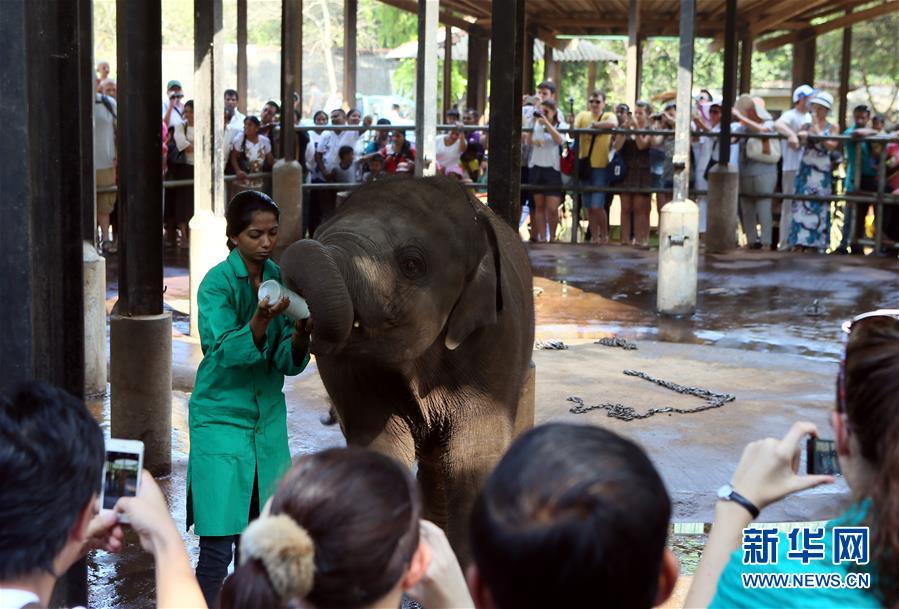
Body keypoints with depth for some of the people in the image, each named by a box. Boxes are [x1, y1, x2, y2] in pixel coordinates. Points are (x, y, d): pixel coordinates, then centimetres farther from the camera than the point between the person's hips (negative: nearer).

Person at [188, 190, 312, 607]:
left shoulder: (280, 279, 5)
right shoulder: (217, 283, -10)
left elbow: (288, 363, 3)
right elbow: (227, 351, -23)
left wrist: (300, 336, -18)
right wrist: (261, 319, -38)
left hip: (268, 418, 5)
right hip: (221, 418, -5)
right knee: (217, 547, -10)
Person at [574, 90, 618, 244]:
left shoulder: (608, 116, 3)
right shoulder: (583, 116, 11)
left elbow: (613, 124, -22)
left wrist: (593, 125, -15)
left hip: (601, 166, -3)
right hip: (584, 165, 3)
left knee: (597, 206, -10)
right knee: (588, 206, 7)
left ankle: (604, 234, 9)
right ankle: (594, 236, 19)